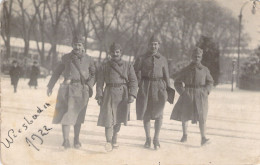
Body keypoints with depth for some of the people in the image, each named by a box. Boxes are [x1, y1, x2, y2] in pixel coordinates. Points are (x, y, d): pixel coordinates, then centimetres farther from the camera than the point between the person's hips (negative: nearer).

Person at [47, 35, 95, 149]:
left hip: (82, 90, 1)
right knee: (65, 114, -12)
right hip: (67, 89, 0)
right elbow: (57, 72, 15)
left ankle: (76, 139, 23)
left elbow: (93, 74, 14)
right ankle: (66, 140, -15)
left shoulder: (88, 60, 6)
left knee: (78, 116, 9)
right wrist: (50, 86, 15)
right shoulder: (66, 58, 7)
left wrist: (89, 85, -2)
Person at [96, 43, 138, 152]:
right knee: (108, 117, -13)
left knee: (118, 118, 11)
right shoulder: (105, 66, 6)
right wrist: (99, 96, -5)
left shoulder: (128, 66, 7)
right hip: (109, 94, -2)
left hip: (123, 95, 2)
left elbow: (133, 81, 1)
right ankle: (108, 142, -17)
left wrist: (132, 95, -12)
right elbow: (100, 82, 5)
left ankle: (114, 140, 27)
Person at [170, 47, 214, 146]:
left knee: (202, 116, -14)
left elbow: (210, 82, 14)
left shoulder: (205, 70, 4)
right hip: (188, 96, 1)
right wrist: (182, 92, -7)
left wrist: (206, 92, -2)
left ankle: (203, 138, -17)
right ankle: (184, 136, 27)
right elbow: (177, 82, 5)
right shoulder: (186, 70, 0)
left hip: (200, 96, -1)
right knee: (184, 115, 9)